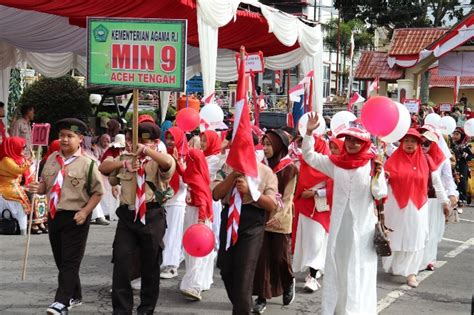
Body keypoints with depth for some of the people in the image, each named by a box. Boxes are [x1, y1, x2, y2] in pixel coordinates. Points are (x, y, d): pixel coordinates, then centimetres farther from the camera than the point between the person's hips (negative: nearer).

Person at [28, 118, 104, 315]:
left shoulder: (86, 163, -8)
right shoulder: (51, 159, 8)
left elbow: (98, 192, -4)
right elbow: (45, 184, 17)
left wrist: (85, 212, -14)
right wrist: (38, 188, -6)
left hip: (75, 218, -6)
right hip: (54, 215, 6)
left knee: (70, 261, -7)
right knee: (61, 260, 15)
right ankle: (75, 296, 32)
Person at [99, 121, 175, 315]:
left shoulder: (158, 162, 0)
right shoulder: (125, 158, 14)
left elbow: (168, 163, -23)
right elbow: (103, 167, 5)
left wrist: (146, 150, -26)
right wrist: (124, 163, -10)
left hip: (152, 217, -3)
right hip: (127, 215, 3)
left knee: (150, 265, 9)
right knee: (121, 262, -4)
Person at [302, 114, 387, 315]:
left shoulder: (372, 164, -6)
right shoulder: (336, 162, 4)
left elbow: (380, 195, -6)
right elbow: (309, 156, 6)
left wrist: (378, 175, -22)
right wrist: (309, 132, -4)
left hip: (362, 224, -3)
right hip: (339, 223, 4)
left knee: (359, 268, 3)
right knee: (336, 265, 10)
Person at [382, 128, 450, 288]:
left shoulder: (426, 160, 1)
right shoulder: (394, 159, -2)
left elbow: (437, 182, 8)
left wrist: (444, 201, 9)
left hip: (418, 206, 1)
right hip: (396, 205, -1)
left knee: (414, 238, 2)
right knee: (395, 237, 8)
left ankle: (410, 272, 9)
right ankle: (392, 265, 28)